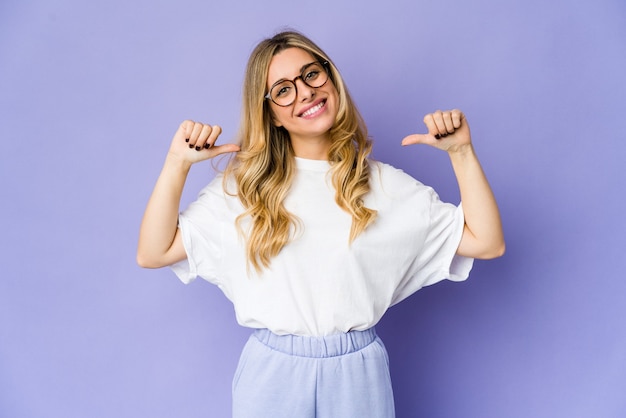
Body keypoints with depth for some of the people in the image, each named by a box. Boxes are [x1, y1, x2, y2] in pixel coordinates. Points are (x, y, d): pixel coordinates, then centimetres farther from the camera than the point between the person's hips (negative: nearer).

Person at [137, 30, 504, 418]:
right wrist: (178, 163, -16)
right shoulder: (243, 188, -3)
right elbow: (153, 253, -6)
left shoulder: (383, 185, -2)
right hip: (273, 373, 0)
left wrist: (461, 151, -11)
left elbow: (486, 242, -4)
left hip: (358, 375, 1)